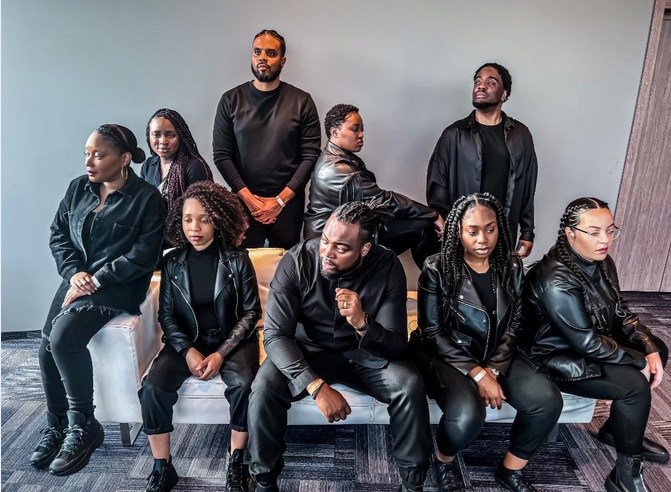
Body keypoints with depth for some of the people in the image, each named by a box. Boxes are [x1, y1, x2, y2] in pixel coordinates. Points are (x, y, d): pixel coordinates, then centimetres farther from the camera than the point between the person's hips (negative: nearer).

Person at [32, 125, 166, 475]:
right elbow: (58, 234, 11)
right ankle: (56, 425, 13)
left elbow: (143, 255, -15)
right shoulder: (78, 188, 9)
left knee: (64, 337, -25)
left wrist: (96, 281, -17)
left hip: (118, 287, -6)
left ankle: (83, 426, -5)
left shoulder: (147, 198, -10)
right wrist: (73, 272, -6)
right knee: (48, 345, -11)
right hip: (77, 280, 6)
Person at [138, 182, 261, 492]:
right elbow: (166, 314, 2)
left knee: (243, 385, -31)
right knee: (152, 388, -23)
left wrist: (221, 354, -17)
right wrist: (188, 350, -14)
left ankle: (235, 467, -8)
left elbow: (251, 312, -7)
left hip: (231, 339, -2)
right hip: (187, 339, 3)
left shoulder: (237, 260, -7)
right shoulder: (172, 262, 0)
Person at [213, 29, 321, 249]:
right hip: (243, 202, 1)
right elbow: (221, 155, 0)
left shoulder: (301, 101, 0)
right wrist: (249, 197, -9)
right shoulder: (231, 100, 2)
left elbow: (311, 155, -4)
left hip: (289, 203, 0)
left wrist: (281, 199, -10)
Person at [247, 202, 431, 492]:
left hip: (364, 353, 1)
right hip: (308, 350, 0)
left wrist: (362, 323, -41)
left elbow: (398, 346, -19)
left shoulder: (388, 267, -20)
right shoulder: (296, 261, -22)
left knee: (410, 385, -26)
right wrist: (317, 386, -37)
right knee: (264, 389, -27)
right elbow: (275, 335, -24)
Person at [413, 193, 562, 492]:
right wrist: (477, 373, -20)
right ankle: (444, 462, 5)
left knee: (548, 400, -18)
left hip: (496, 356, 5)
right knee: (467, 413, -32)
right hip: (444, 356, -4)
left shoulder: (511, 267, 1)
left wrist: (494, 370, -12)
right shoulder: (437, 269, -13)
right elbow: (432, 333, -13)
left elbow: (513, 327, 3)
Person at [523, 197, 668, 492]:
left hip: (589, 343, 10)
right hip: (557, 358, -10)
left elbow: (621, 313, 5)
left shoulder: (601, 262, -2)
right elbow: (587, 344, -27)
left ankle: (617, 429, 23)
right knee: (635, 384, -21)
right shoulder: (556, 281, -31)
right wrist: (639, 361, -16)